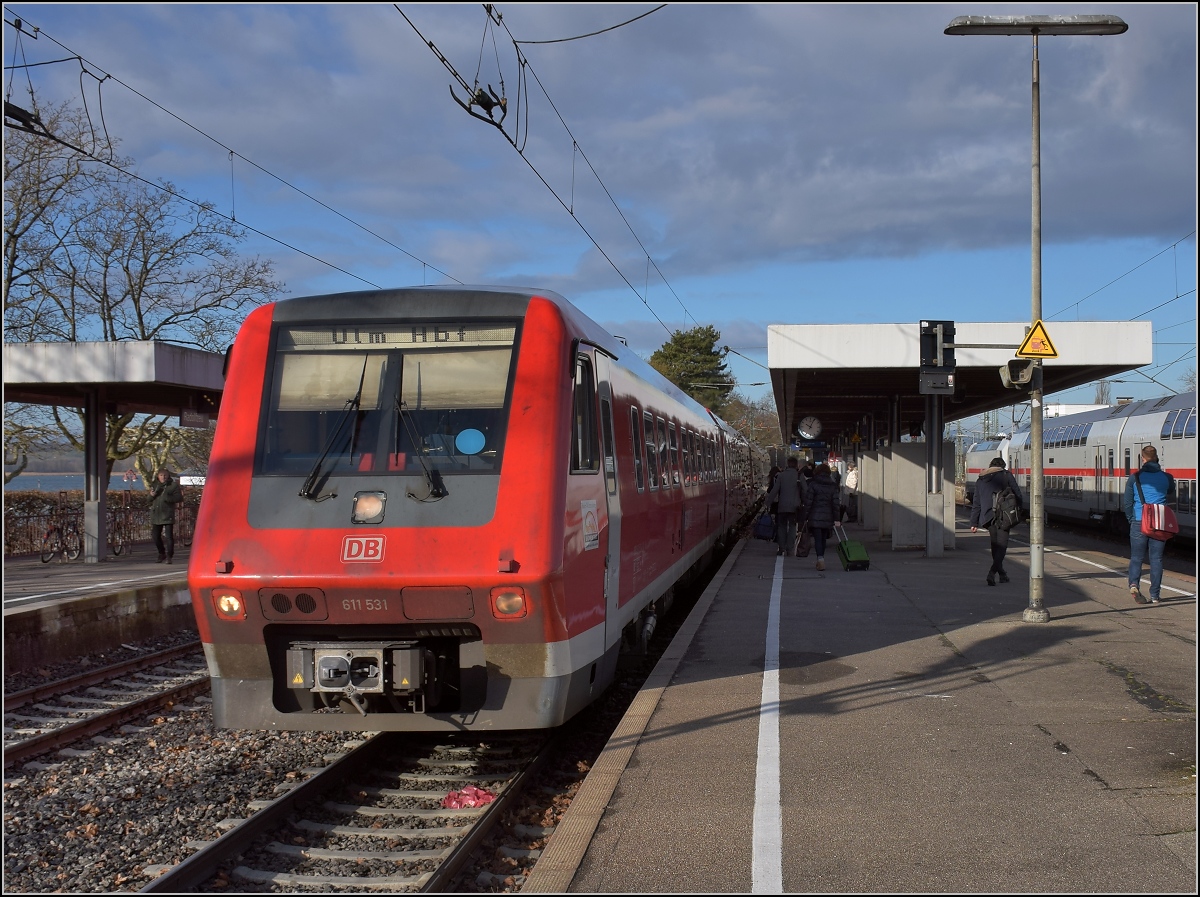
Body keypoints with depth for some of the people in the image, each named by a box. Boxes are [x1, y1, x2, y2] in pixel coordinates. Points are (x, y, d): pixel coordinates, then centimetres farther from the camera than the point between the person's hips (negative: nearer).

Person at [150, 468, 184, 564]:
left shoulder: (173, 485, 2)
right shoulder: (155, 486, 16)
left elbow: (179, 498, -8)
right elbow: (149, 501, 20)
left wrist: (167, 498, -20)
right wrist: (151, 496, -3)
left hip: (167, 516, -5)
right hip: (156, 515, 5)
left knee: (168, 537, -11)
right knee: (156, 537, 8)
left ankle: (169, 556, -3)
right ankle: (162, 554, 28)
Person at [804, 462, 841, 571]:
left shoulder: (813, 484, -4)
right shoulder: (833, 486, 5)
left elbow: (808, 501, -6)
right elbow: (836, 503, 1)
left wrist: (805, 516, -1)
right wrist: (836, 519, 2)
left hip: (815, 517, -3)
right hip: (828, 517, 3)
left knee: (817, 539, -7)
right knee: (823, 539, 15)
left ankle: (820, 558, -27)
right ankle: (820, 561, 23)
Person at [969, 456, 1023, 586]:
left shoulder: (980, 479, 16)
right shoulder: (1006, 475, 4)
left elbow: (976, 503, 15)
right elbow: (1017, 494, 0)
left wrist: (974, 523, 16)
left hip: (987, 516, 5)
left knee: (995, 545, 17)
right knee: (1002, 545, -5)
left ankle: (1002, 574, 25)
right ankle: (992, 573, -22)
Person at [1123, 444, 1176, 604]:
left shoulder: (1134, 478, -2)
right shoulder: (1167, 478, 2)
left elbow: (1127, 503, 1)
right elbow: (1172, 500, 18)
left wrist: (1132, 521, 16)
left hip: (1139, 523, -1)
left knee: (1136, 557, 7)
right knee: (1156, 559, 7)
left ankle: (1133, 584, -17)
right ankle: (1155, 595, 7)